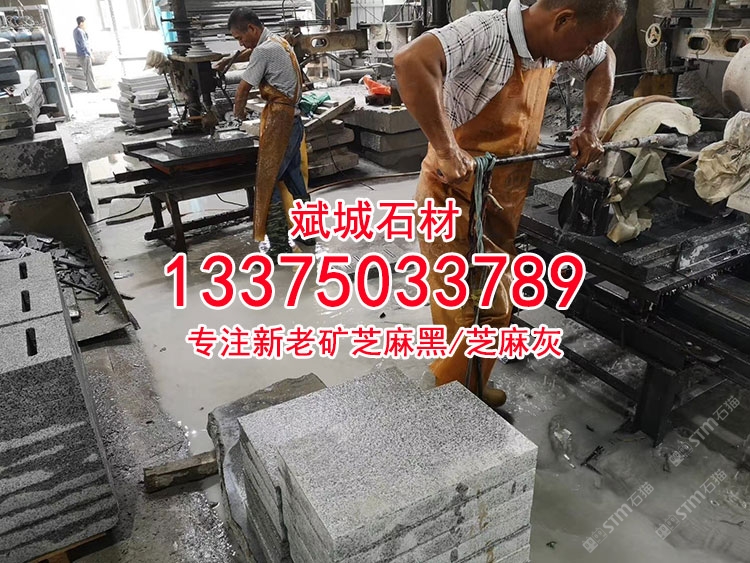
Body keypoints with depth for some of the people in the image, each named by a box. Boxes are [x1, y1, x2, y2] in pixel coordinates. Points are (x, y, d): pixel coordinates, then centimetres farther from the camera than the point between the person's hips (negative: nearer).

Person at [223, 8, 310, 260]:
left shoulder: (264, 51, -12)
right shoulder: (278, 43, 16)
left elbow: (243, 89, -6)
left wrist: (239, 112, 11)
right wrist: (231, 59, 34)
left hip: (278, 123, -9)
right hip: (293, 121, 10)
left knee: (269, 183, -6)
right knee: (294, 180, 15)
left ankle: (279, 246, -6)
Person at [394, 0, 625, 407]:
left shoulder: (553, 47, 1)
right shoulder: (485, 33, -23)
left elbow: (604, 62, 23)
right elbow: (411, 61, -42)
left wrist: (590, 126, 10)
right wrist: (447, 150, -41)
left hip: (502, 203, 8)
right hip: (453, 198, -8)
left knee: (496, 309, 16)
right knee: (470, 315, -7)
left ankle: (474, 392, 37)